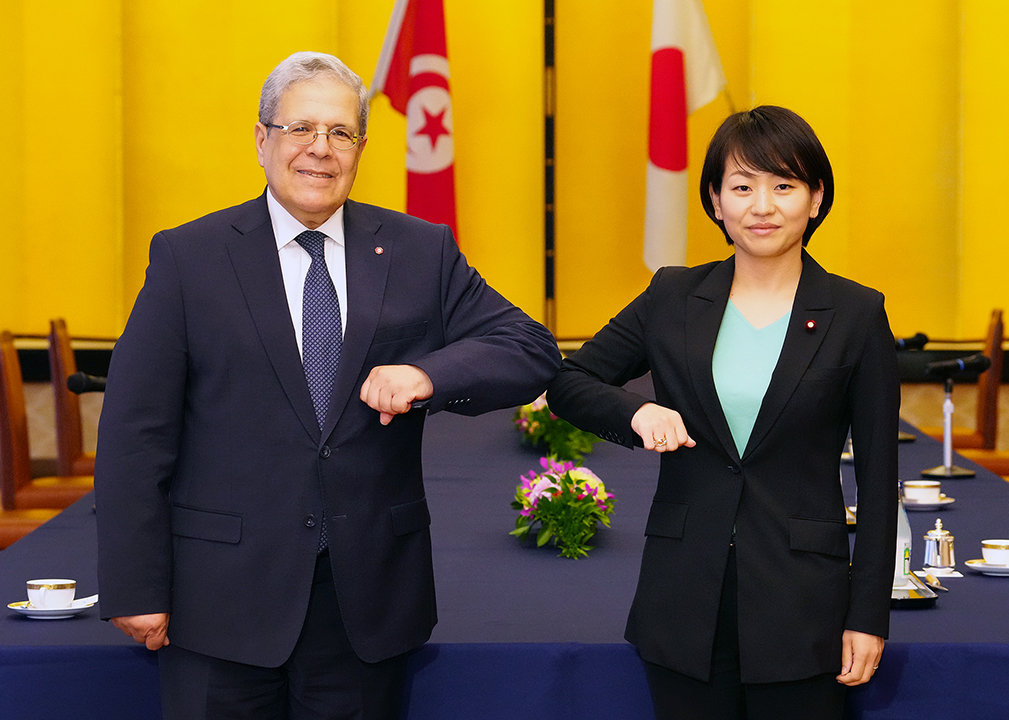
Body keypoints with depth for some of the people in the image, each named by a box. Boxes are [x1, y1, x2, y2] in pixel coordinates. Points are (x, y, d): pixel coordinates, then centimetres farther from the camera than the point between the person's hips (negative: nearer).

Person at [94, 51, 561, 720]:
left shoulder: (422, 252, 5)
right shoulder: (187, 257, 0)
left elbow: (533, 350, 1)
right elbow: (135, 434, -3)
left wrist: (430, 374, -18)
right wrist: (137, 589, -8)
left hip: (370, 599, 2)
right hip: (222, 601, -1)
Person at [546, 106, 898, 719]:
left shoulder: (857, 315, -1)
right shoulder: (673, 299, 5)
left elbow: (878, 478, 0)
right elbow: (568, 381, 11)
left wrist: (869, 617, -4)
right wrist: (636, 412, -11)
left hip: (800, 605, -2)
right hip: (683, 599, 2)